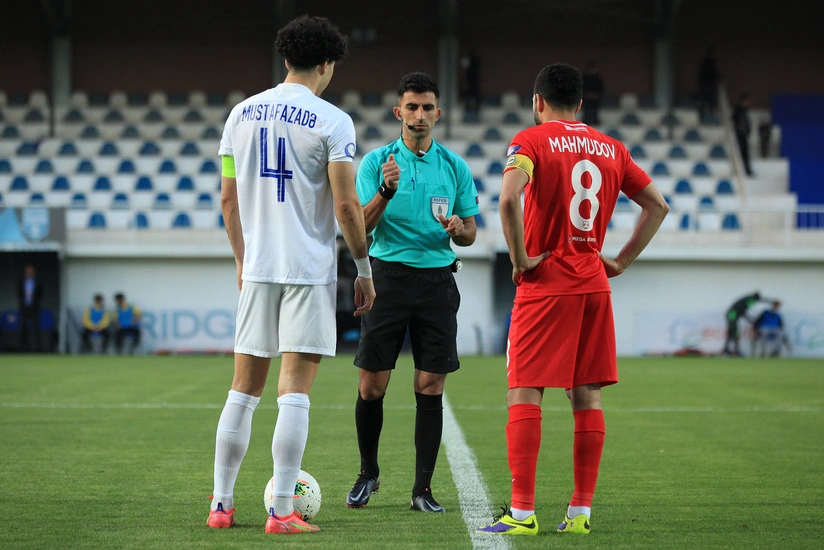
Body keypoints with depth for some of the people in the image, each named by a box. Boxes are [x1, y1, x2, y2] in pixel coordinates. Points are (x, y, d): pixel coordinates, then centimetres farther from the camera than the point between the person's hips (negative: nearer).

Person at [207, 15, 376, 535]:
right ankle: (282, 512, -5)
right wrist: (365, 268, 0)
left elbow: (228, 200, 13)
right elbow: (346, 206, -11)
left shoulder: (242, 114, 8)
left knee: (244, 389, 11)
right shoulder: (332, 121, -8)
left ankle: (221, 504, 12)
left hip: (257, 268, 5)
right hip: (310, 269, -5)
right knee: (295, 391, -4)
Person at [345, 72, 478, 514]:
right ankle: (368, 474, 19)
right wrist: (386, 191, -23)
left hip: (437, 279, 1)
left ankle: (423, 488, 3)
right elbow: (360, 225, -6)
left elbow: (469, 233, 12)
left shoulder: (455, 166, 7)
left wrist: (457, 229, -12)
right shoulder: (377, 162, 2)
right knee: (372, 385, -1)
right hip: (389, 275, -1)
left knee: (430, 387, -2)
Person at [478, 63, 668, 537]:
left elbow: (509, 198, -22)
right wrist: (623, 260, 13)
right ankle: (581, 511, 7)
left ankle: (523, 512, -8)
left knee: (524, 394, -3)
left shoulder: (531, 141, -5)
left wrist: (520, 258, -13)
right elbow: (657, 205, 14)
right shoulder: (611, 148, 12)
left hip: (545, 284, -5)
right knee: (587, 397, 7)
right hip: (594, 284, 5)